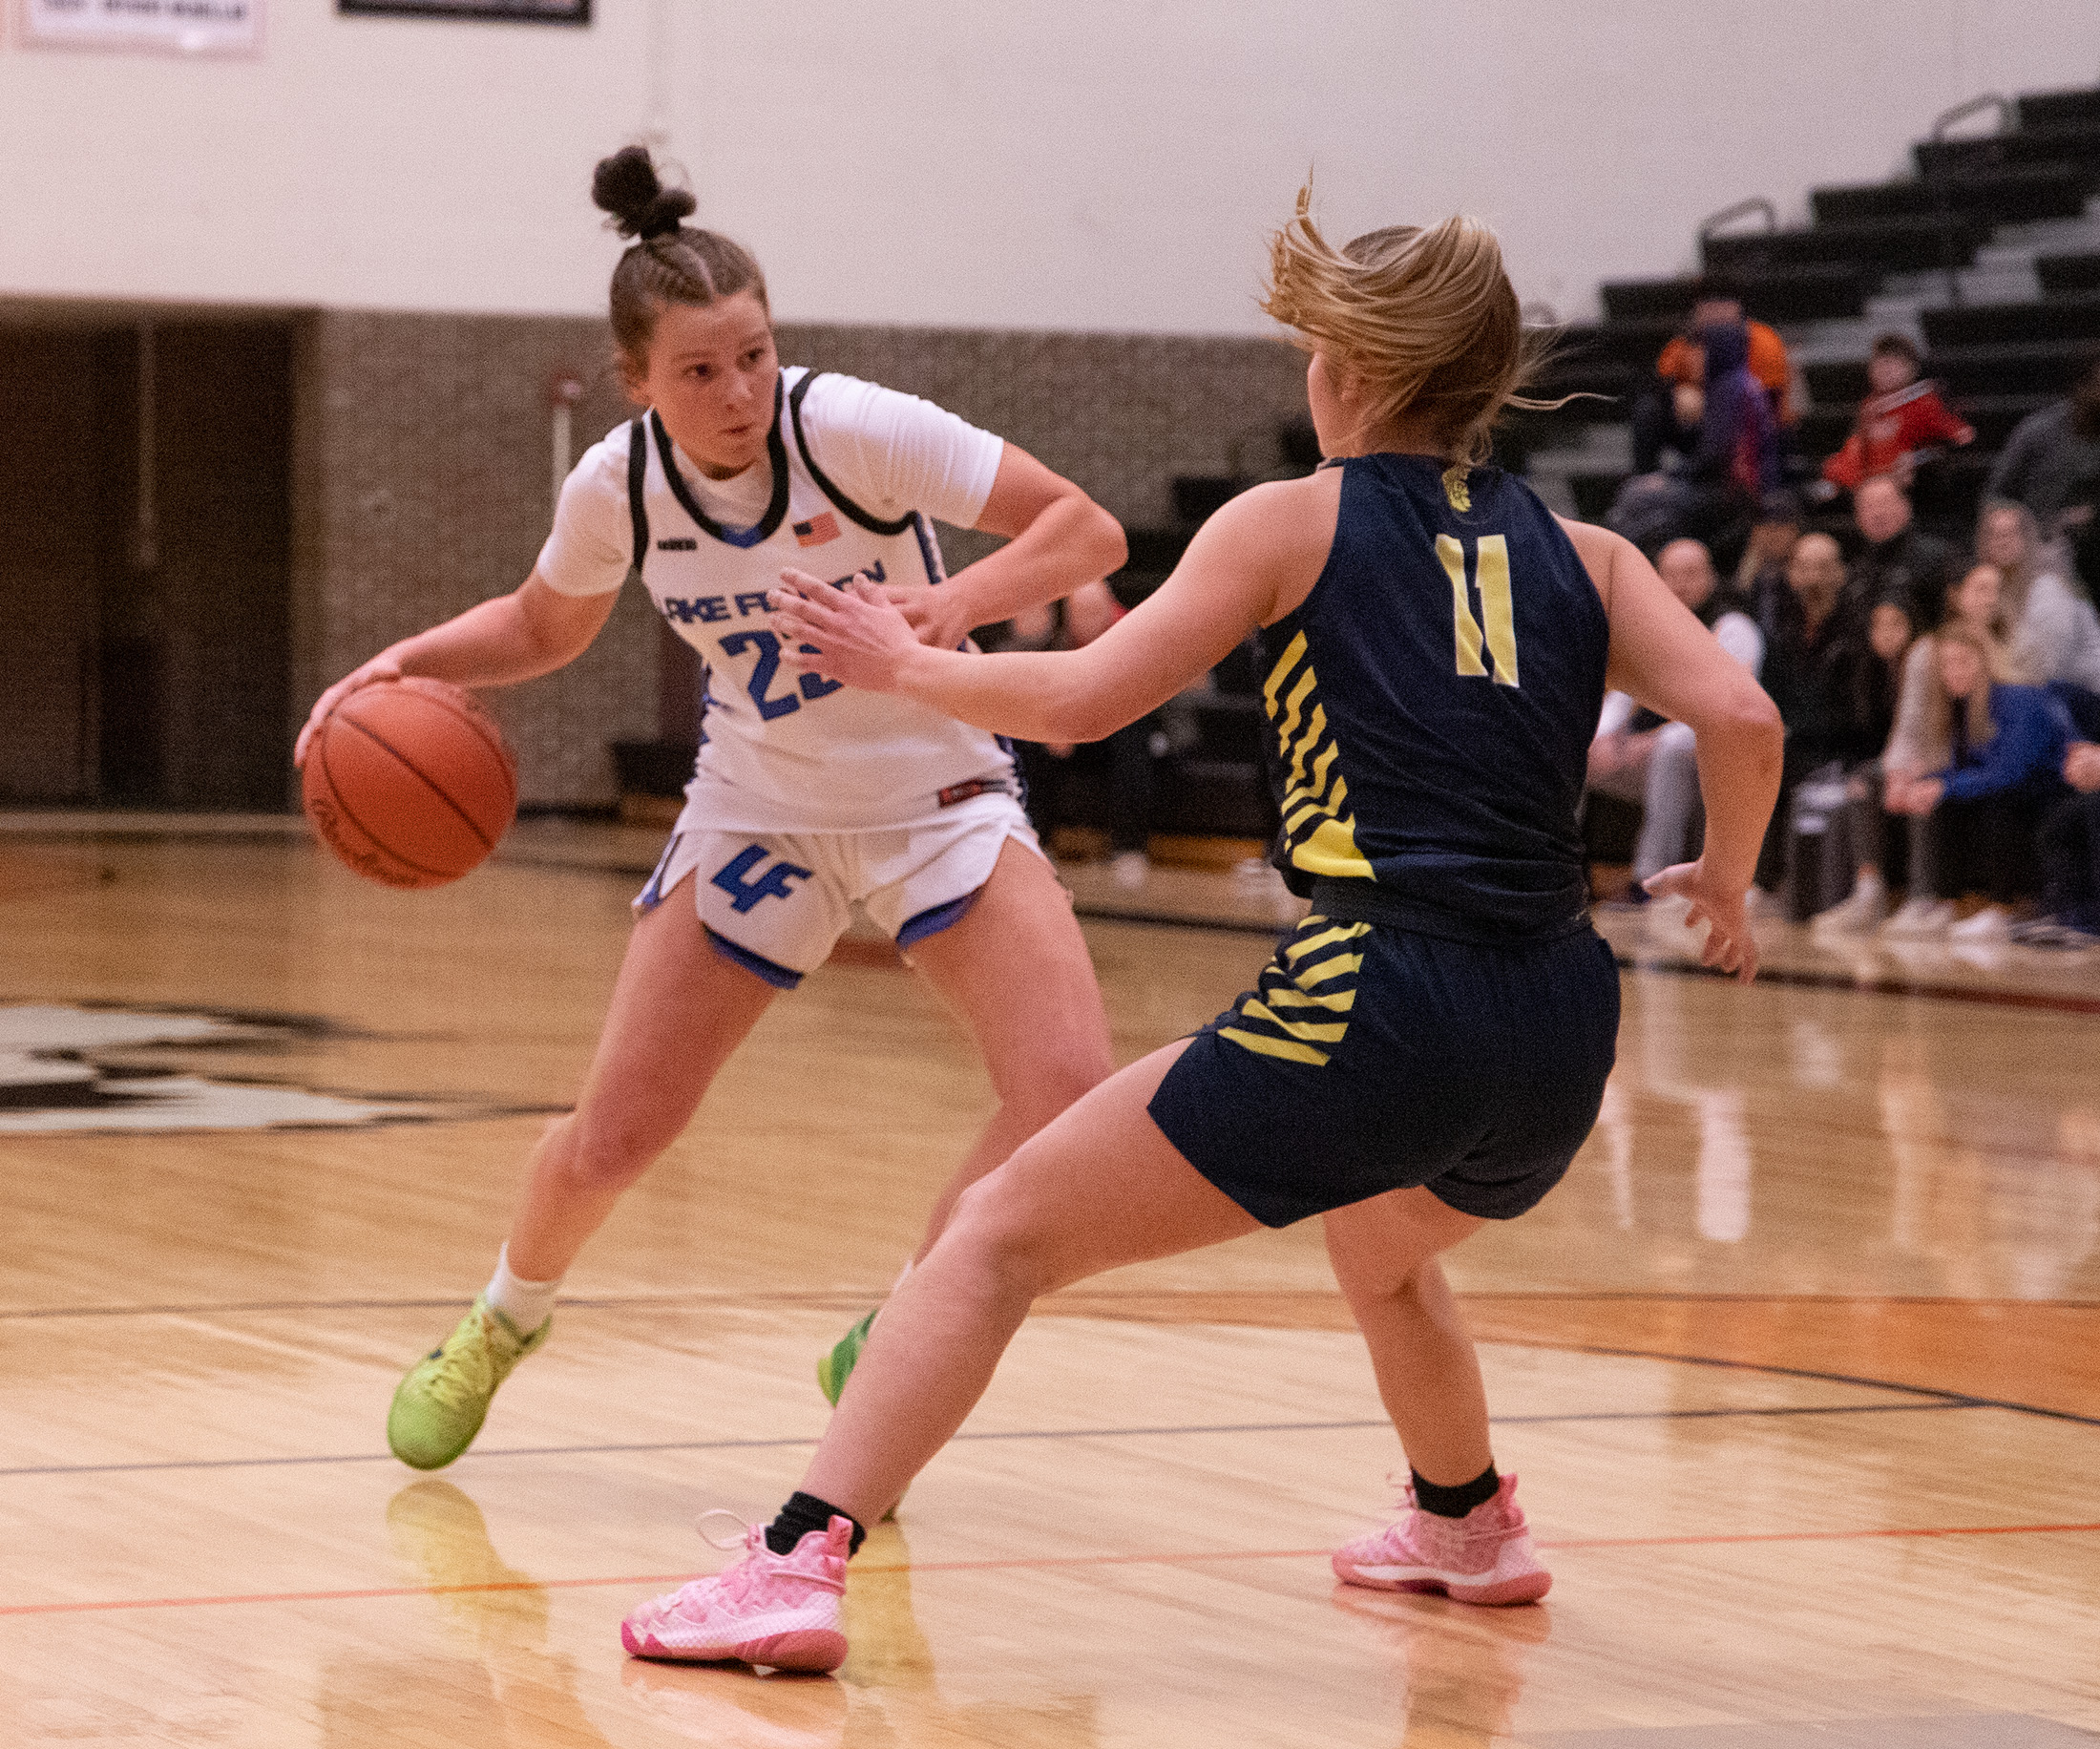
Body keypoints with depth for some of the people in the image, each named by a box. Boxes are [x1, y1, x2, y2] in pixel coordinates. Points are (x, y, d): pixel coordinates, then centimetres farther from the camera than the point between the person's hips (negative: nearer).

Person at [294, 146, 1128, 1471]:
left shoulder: (852, 429, -25)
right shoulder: (619, 488, -13)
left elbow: (1087, 529, -23)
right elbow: (543, 628, 9)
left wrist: (958, 603, -41)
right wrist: (410, 662, -10)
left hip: (937, 799, -2)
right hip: (759, 812, 2)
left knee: (1069, 1091, -23)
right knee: (615, 1134, -1)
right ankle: (503, 1325, 33)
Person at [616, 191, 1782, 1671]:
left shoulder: (1297, 521, 5)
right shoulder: (1580, 554, 15)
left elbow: (1083, 698, 0)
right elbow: (1740, 720, 2)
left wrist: (901, 666, 15)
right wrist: (1726, 883, 21)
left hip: (1382, 1010, -6)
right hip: (1561, 1045, 6)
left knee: (1007, 1232, 3)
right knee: (1381, 1244, 40)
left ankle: (799, 1562, -9)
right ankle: (1467, 1529, 59)